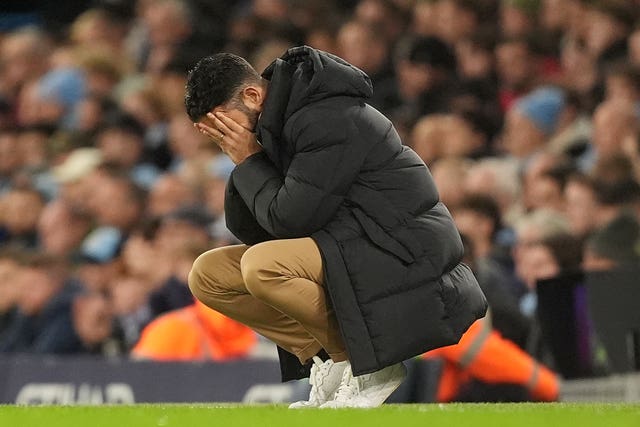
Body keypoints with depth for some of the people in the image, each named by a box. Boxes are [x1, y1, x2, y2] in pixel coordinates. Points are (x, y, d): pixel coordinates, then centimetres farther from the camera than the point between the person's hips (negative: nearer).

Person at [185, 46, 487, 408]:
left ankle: (370, 366, -14)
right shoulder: (276, 123, 10)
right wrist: (246, 164, -5)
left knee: (261, 265, -31)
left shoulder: (329, 120, -19)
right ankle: (324, 358, -2)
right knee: (208, 274, 1)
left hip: (403, 251, -10)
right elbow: (250, 231, 9)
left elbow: (290, 219, -22)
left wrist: (249, 162, -9)